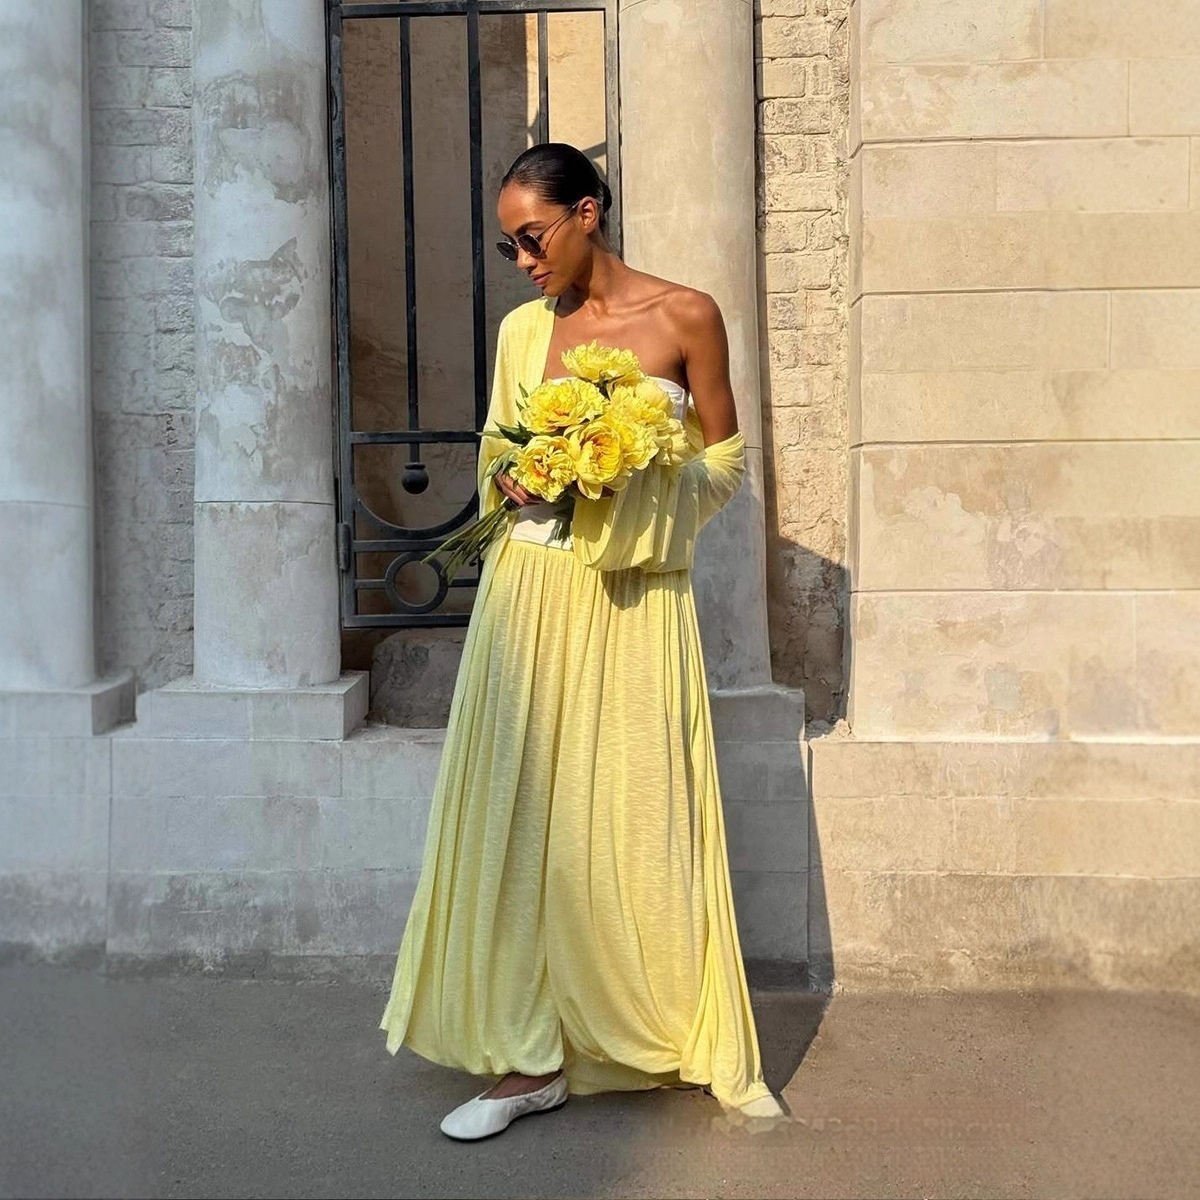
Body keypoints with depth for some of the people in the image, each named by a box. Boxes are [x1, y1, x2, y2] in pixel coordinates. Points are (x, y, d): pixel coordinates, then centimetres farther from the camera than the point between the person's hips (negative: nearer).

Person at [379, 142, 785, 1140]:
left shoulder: (684, 316, -1)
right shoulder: (523, 329, 9)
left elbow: (726, 461, 4)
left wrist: (637, 493, -13)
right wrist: (508, 484, -6)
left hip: (634, 600, -3)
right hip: (530, 595, 3)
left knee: (635, 817, 1)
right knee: (520, 815, 1)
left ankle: (697, 1043, 21)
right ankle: (531, 1057, 13)